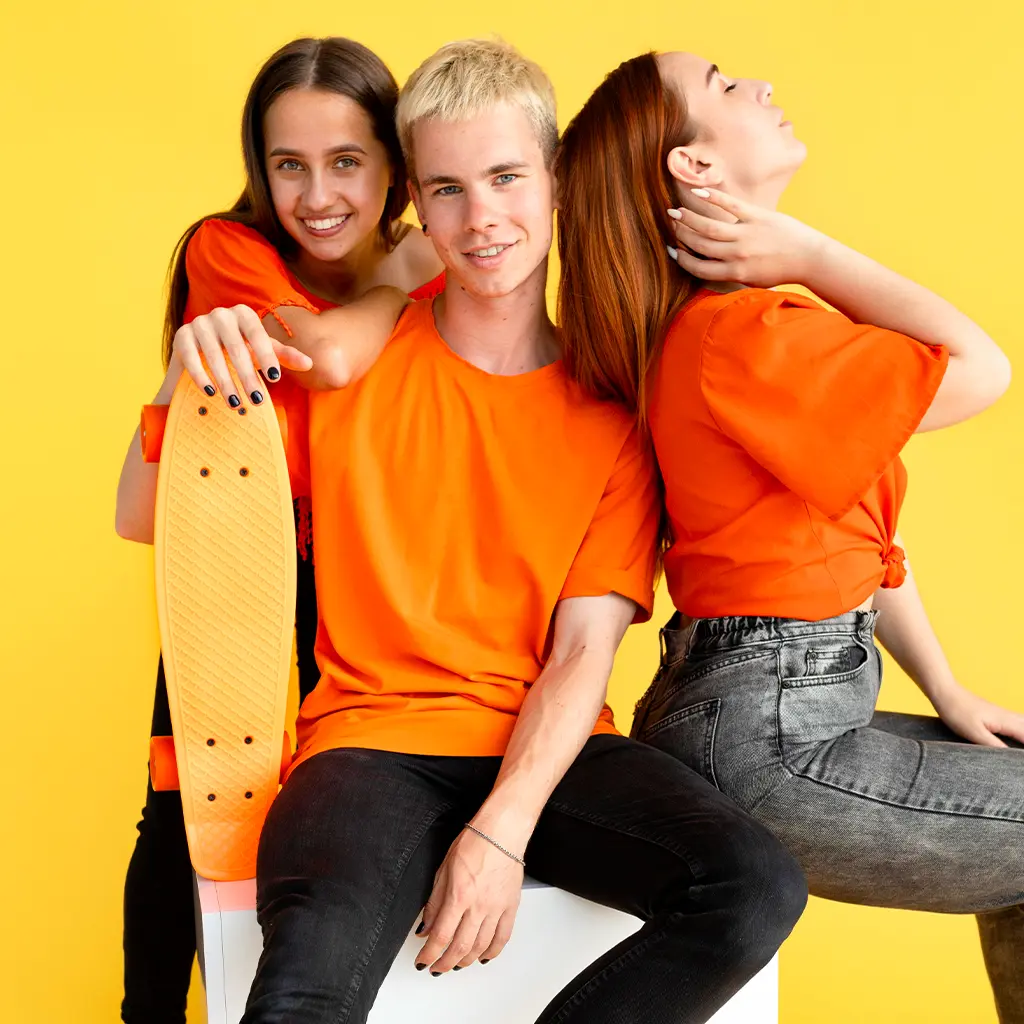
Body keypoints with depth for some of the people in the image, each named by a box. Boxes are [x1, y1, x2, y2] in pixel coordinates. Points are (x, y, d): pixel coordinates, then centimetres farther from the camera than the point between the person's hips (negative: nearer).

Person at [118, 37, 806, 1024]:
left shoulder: (609, 411, 5)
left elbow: (583, 652, -2)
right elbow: (149, 521, 5)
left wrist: (503, 830, -17)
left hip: (550, 752, 3)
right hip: (375, 739, -3)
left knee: (755, 886, -25)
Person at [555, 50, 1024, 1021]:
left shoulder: (727, 318, 11)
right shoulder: (741, 337, -20)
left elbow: (857, 529, 13)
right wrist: (810, 256, -12)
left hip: (790, 709, 10)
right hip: (769, 743, -10)